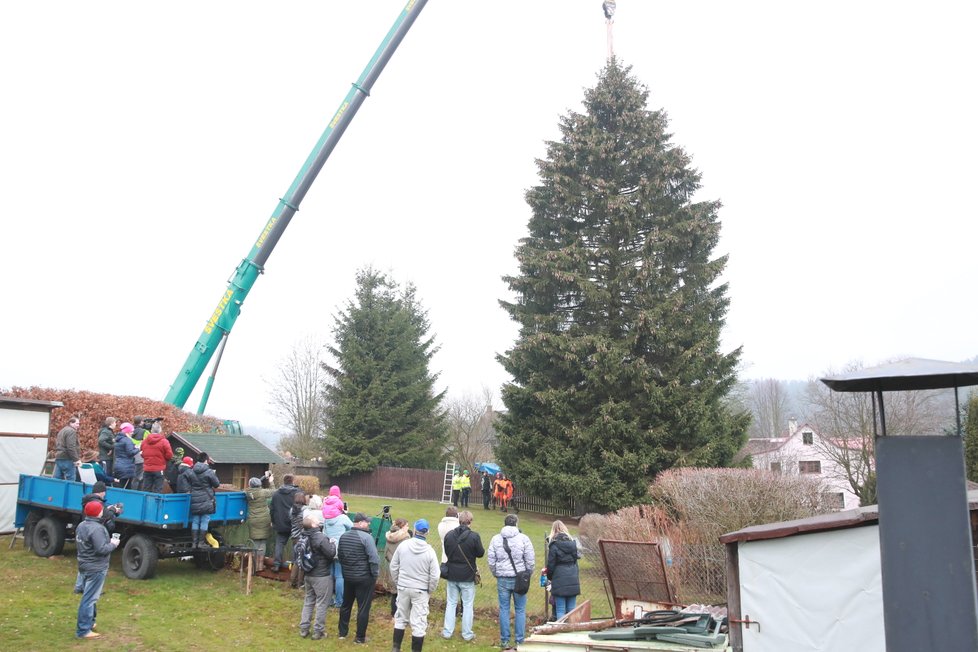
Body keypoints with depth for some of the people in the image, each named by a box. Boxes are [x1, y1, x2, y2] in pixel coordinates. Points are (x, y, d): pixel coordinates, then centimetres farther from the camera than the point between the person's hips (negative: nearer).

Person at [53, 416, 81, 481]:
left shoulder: (62, 430, 21)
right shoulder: (71, 431, -12)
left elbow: (57, 445, 27)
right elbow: (71, 447, -21)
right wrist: (76, 459, -20)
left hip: (58, 457, 10)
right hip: (67, 459, -10)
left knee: (56, 479, 11)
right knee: (70, 479, -8)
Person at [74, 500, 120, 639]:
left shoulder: (81, 526, 7)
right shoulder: (97, 528, -23)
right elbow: (101, 549, -27)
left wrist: (108, 541, 13)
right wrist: (113, 544, -9)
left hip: (84, 566, 10)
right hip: (96, 569, -10)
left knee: (88, 596, 21)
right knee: (90, 599, -4)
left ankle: (89, 622, 33)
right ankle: (83, 630, -1)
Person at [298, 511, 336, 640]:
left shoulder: (304, 535, -1)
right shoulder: (321, 538, -25)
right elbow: (331, 554, -20)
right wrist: (332, 544, -2)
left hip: (308, 574, 8)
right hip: (322, 575, -8)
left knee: (308, 601, 19)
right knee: (322, 603, 4)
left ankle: (303, 628, 23)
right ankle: (318, 631, 10)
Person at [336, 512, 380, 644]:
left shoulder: (343, 536, 5)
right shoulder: (366, 537, -18)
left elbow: (339, 556, 15)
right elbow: (374, 558, -20)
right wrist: (375, 574, -8)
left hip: (347, 576, 7)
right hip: (364, 578, -7)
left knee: (346, 604, 21)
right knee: (363, 608, 4)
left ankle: (342, 632, 32)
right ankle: (360, 637, 10)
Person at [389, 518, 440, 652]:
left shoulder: (403, 545, -7)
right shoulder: (429, 551, -13)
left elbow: (393, 567, 1)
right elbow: (435, 575, -12)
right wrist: (430, 590, 5)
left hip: (403, 587, 3)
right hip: (420, 590, -3)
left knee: (400, 618, 19)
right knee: (418, 623, 6)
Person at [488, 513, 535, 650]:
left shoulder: (495, 539, 0)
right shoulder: (524, 538, -7)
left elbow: (491, 562, 2)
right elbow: (530, 561, -5)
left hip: (502, 579, 2)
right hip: (519, 579, -2)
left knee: (504, 609, 10)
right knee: (520, 610, 9)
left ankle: (504, 640, 16)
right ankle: (520, 640, 13)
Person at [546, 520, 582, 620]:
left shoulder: (554, 545, -8)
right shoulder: (572, 543, 7)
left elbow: (551, 564, -6)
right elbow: (576, 560, 12)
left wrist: (549, 576, 11)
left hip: (560, 581, -5)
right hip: (573, 580, 5)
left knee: (560, 610, 1)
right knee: (571, 610, 10)